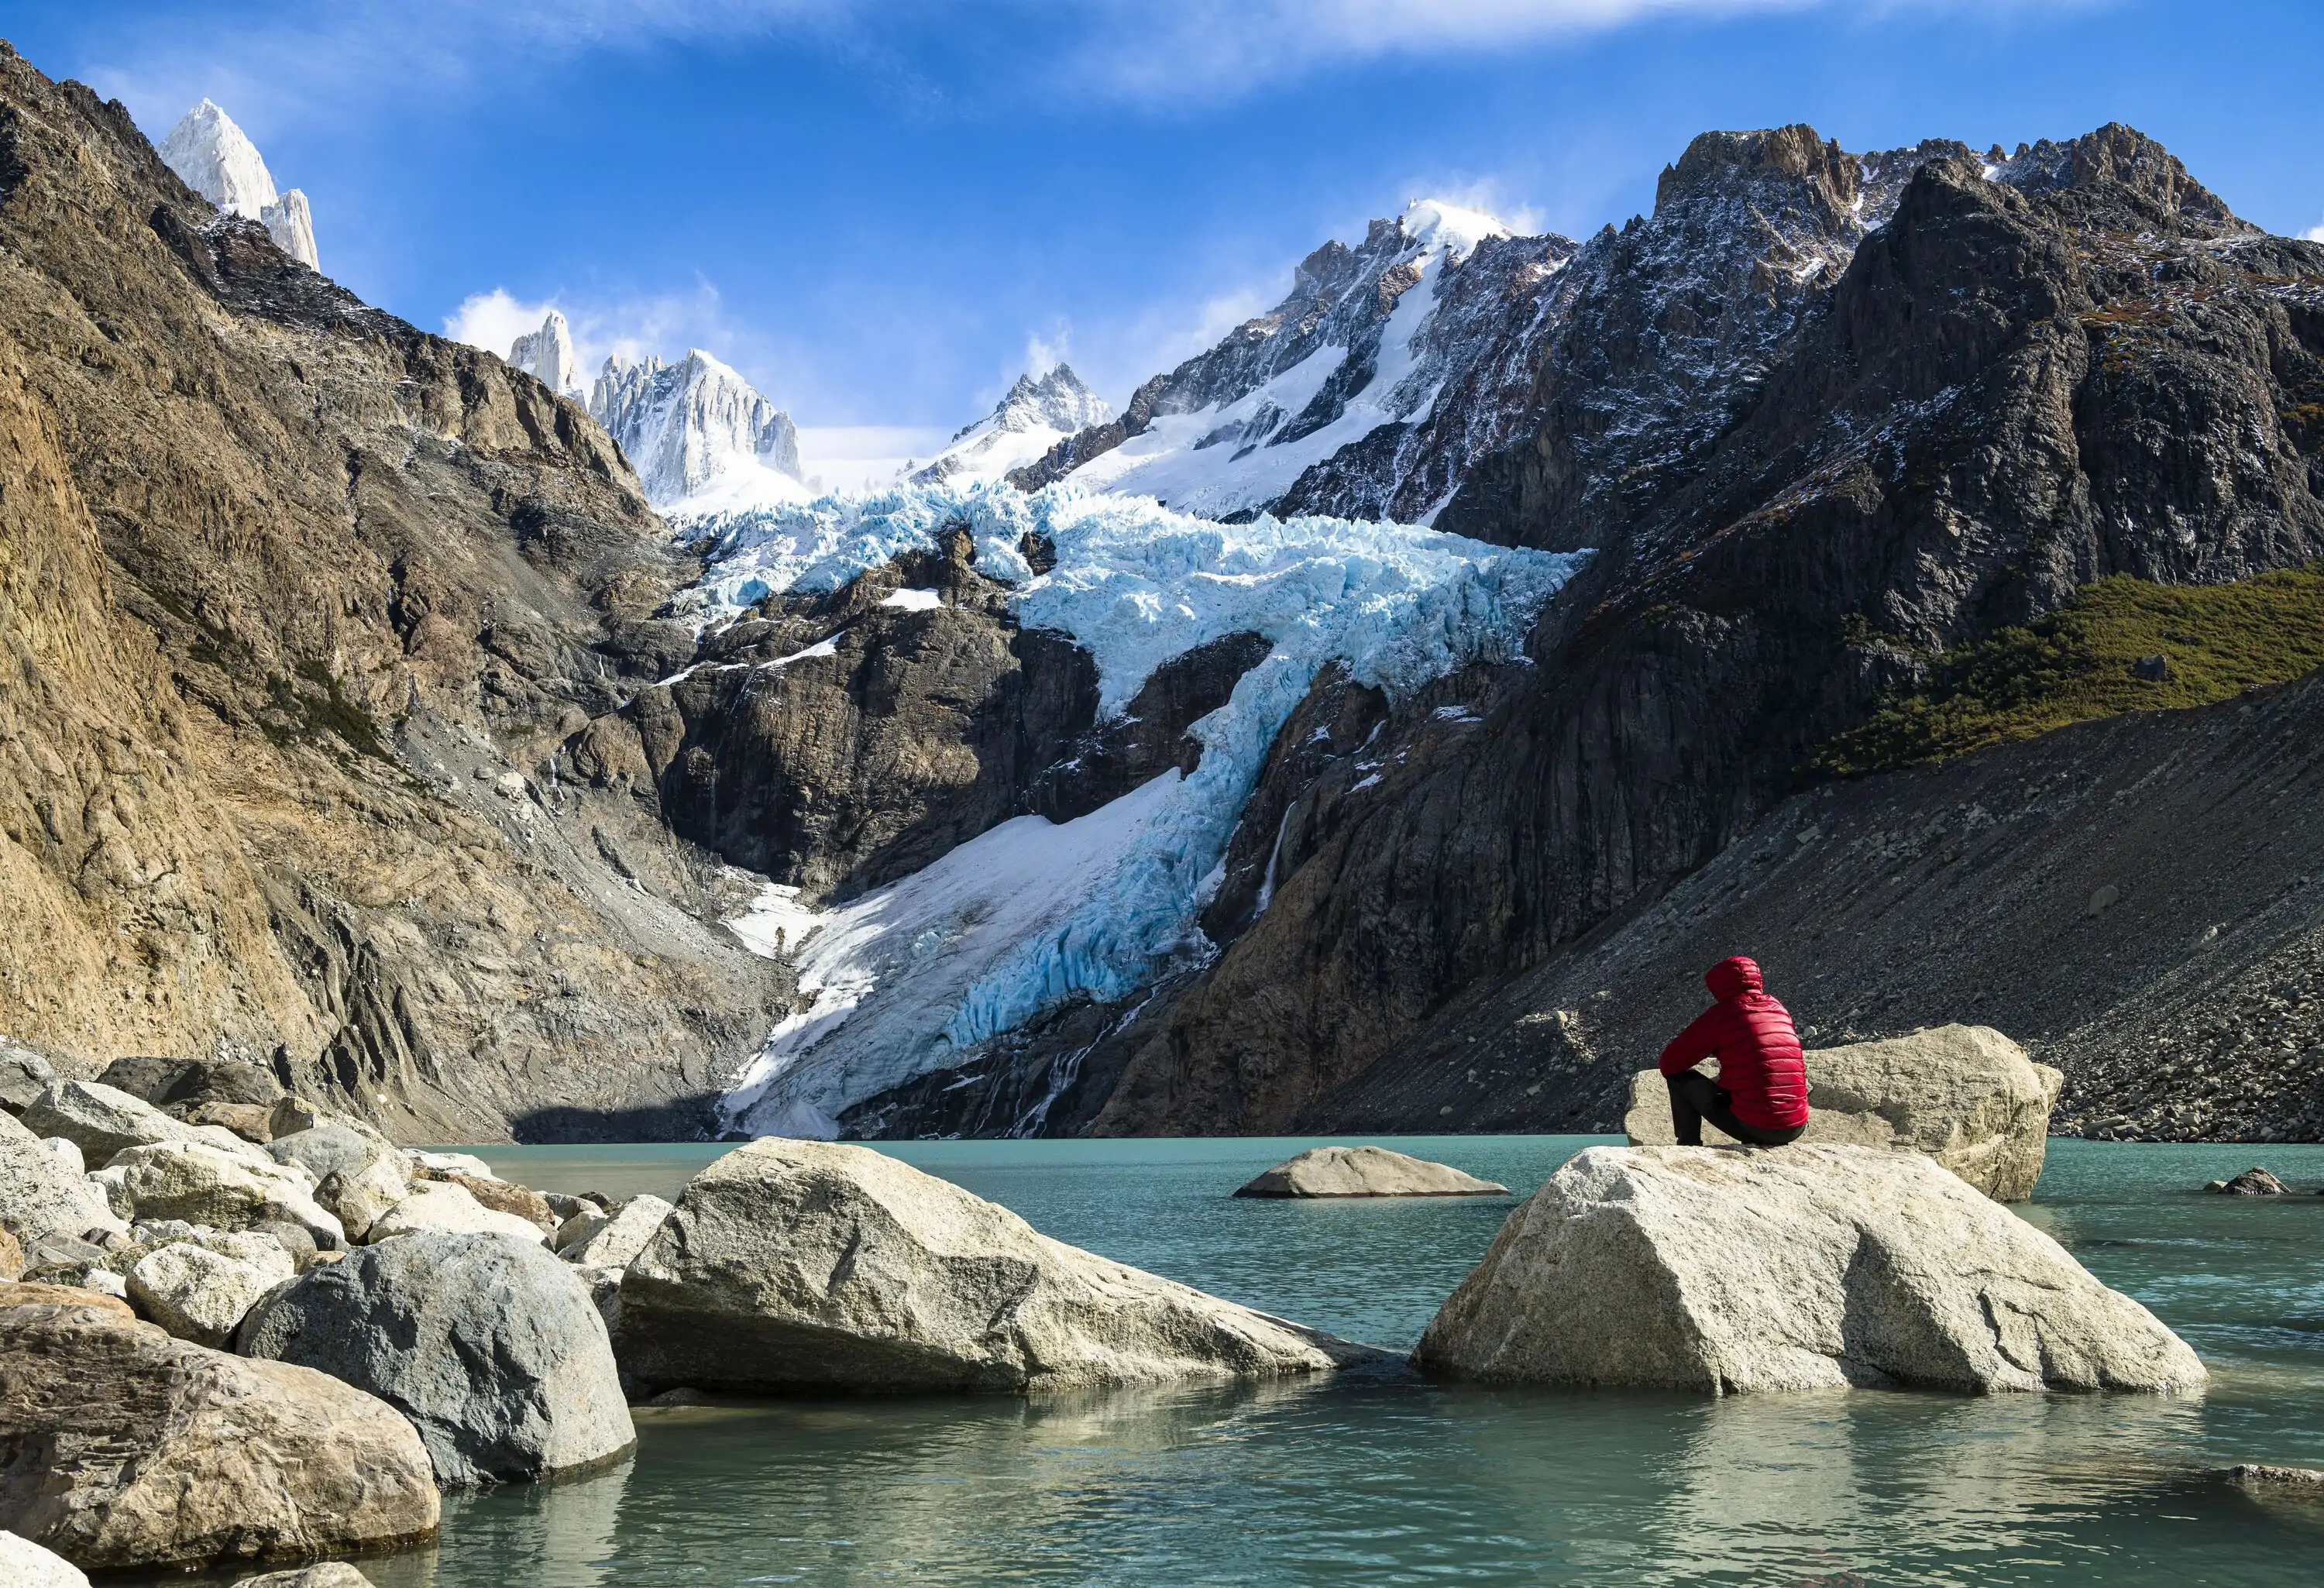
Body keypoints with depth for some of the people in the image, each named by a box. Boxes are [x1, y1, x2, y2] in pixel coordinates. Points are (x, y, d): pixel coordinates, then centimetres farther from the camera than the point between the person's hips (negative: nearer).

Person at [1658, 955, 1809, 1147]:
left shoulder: (1722, 1013, -2)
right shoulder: (1779, 1009, 13)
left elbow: (1670, 1064, 3)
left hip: (1754, 1126, -5)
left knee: (1680, 1077, 13)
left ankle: (1689, 1147, 9)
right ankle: (1765, 1141, 18)